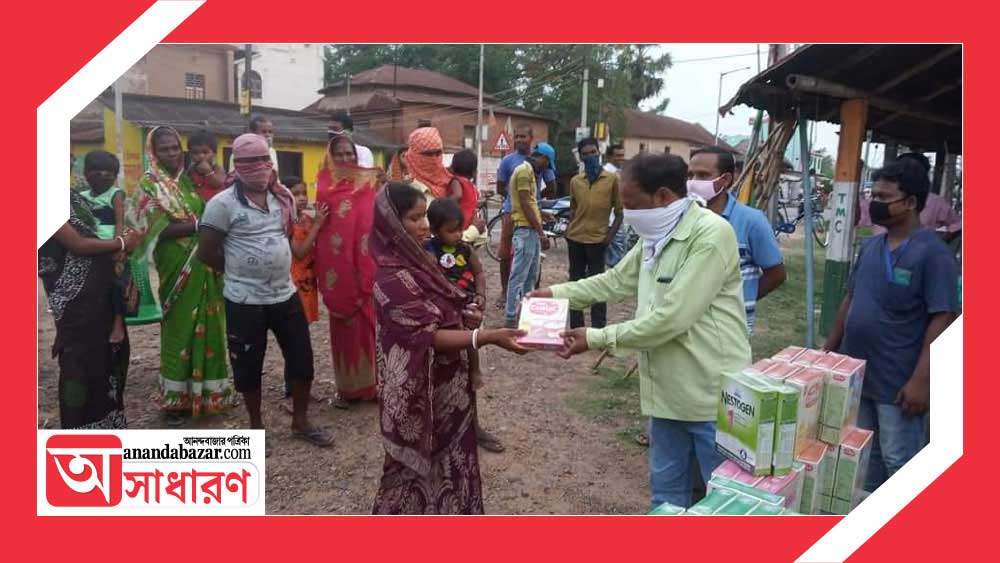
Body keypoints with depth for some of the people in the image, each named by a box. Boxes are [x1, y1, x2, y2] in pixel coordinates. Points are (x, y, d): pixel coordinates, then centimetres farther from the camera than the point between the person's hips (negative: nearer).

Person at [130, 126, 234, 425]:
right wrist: (201, 224, -18)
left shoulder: (188, 180, 12)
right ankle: (175, 398, 14)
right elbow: (162, 230, -13)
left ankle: (208, 390, 22)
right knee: (179, 329, 2)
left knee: (208, 327, 9)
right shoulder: (149, 184, -3)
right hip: (177, 269, -4)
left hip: (205, 266, 5)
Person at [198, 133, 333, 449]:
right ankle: (256, 427, 28)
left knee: (302, 358, 9)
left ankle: (300, 421, 27)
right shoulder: (223, 203, -11)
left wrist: (276, 265, 10)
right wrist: (239, 270, 1)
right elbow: (207, 252, -8)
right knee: (249, 366, 8)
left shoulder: (284, 197, 5)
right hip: (245, 301, -5)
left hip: (286, 294, 5)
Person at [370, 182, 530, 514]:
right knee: (422, 468, 9)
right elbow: (427, 335, -28)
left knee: (444, 462, 22)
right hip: (420, 391, -8)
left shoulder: (416, 260, 4)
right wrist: (489, 337, -36)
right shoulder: (392, 277, -24)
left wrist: (463, 315, -4)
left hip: (443, 385, 9)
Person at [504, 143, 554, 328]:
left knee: (531, 275, 15)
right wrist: (541, 232, -16)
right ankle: (511, 318, -1)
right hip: (526, 230, -10)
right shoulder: (524, 170, -12)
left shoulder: (528, 171, 19)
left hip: (531, 230, 11)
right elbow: (525, 205, -17)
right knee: (519, 276, -6)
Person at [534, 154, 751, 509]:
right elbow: (617, 281, 18)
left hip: (711, 393, -8)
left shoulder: (711, 236, -23)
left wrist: (596, 339, -20)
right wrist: (557, 292, 8)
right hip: (668, 389, 9)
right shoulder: (655, 236, 7)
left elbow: (670, 319, -27)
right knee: (666, 486, 21)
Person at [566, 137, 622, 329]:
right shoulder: (575, 181, 7)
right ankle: (575, 327, 20)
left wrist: (610, 235, -9)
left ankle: (598, 330, 7)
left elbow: (619, 211, 0)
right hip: (575, 239, 4)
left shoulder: (612, 179, -2)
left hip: (597, 239, -4)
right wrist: (568, 231, 6)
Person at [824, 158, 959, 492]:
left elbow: (942, 320, -17)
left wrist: (921, 379, -21)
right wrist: (829, 351, 14)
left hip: (898, 383, -7)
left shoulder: (933, 254, -14)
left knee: (899, 462, 5)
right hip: (857, 375, 7)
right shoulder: (870, 246, 7)